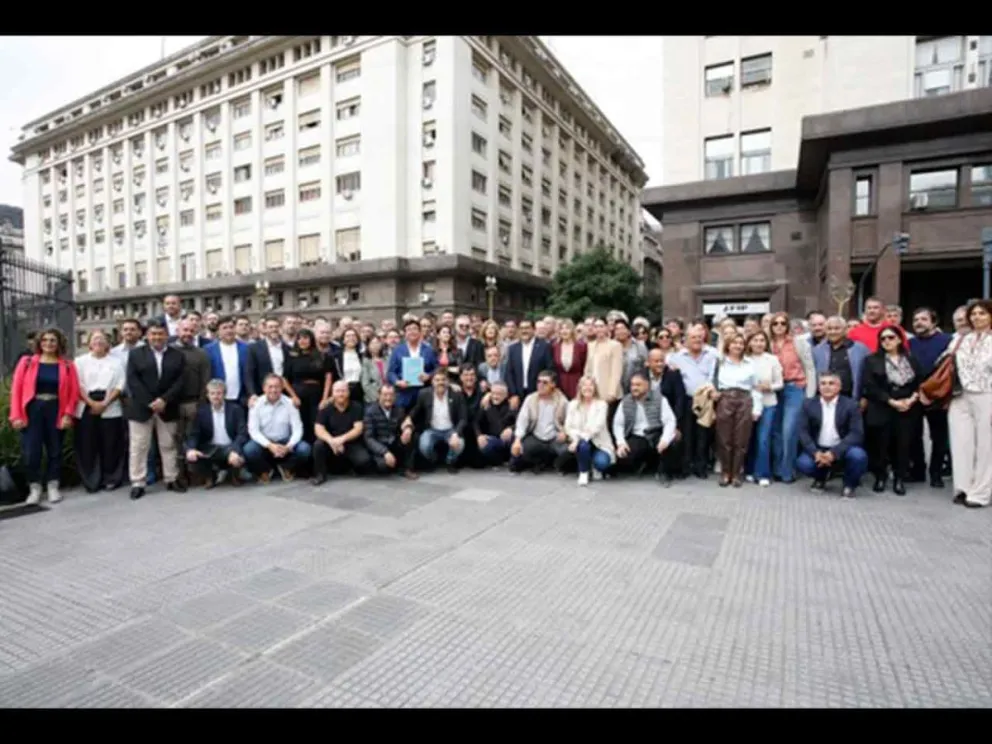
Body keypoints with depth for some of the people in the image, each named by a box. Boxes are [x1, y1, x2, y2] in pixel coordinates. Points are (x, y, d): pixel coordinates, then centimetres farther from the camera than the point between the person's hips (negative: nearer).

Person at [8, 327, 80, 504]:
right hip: (32, 410, 0)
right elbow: (16, 389, 0)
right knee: (31, 452, -2)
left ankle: (53, 487, 21)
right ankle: (34, 488, 13)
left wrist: (68, 414, -10)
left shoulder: (67, 365, 3)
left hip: (56, 411, 1)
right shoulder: (27, 362, 3)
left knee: (55, 450, 9)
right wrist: (16, 415, -7)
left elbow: (74, 392, 0)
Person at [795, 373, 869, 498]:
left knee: (859, 456, -32)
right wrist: (815, 452, -22)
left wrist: (834, 452, -27)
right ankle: (821, 476, 13)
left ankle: (850, 484, 2)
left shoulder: (851, 405, -6)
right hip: (817, 450, 1)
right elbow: (803, 432, -5)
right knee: (803, 464, -27)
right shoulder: (808, 404, -1)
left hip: (842, 450, -1)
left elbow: (857, 434, -15)